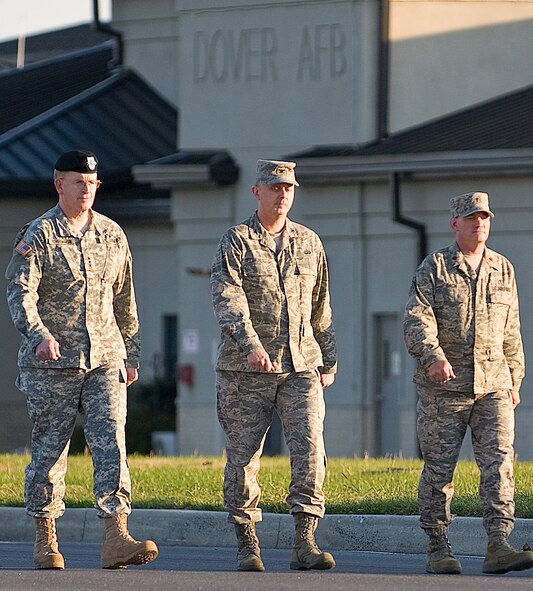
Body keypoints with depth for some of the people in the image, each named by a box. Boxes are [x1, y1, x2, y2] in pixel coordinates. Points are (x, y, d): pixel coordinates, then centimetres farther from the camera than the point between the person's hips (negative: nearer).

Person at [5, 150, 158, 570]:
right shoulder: (38, 236, -2)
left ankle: (116, 539, -17)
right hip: (51, 363, -3)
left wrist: (131, 354, 20)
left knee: (111, 445, -10)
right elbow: (20, 292, -13)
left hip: (105, 361, 3)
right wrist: (39, 334, -30)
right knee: (49, 452, 2)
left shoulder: (112, 235, 12)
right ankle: (45, 542, 14)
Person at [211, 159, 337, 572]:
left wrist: (329, 360, 22)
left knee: (310, 450, -12)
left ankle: (304, 543, -12)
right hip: (245, 370, -3)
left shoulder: (309, 243, 13)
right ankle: (247, 545, 12)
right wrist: (250, 344, -30)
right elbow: (227, 299, -15)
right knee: (244, 457, 1)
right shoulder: (236, 242, -1)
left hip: (301, 368, 3)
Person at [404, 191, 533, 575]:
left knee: (498, 463, -10)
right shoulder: (434, 268, 1)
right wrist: (433, 356, -29)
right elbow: (417, 320, -11)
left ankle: (499, 547, -16)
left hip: (493, 385, 3)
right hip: (444, 385, -3)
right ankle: (438, 549, 8)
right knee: (439, 468, 1)